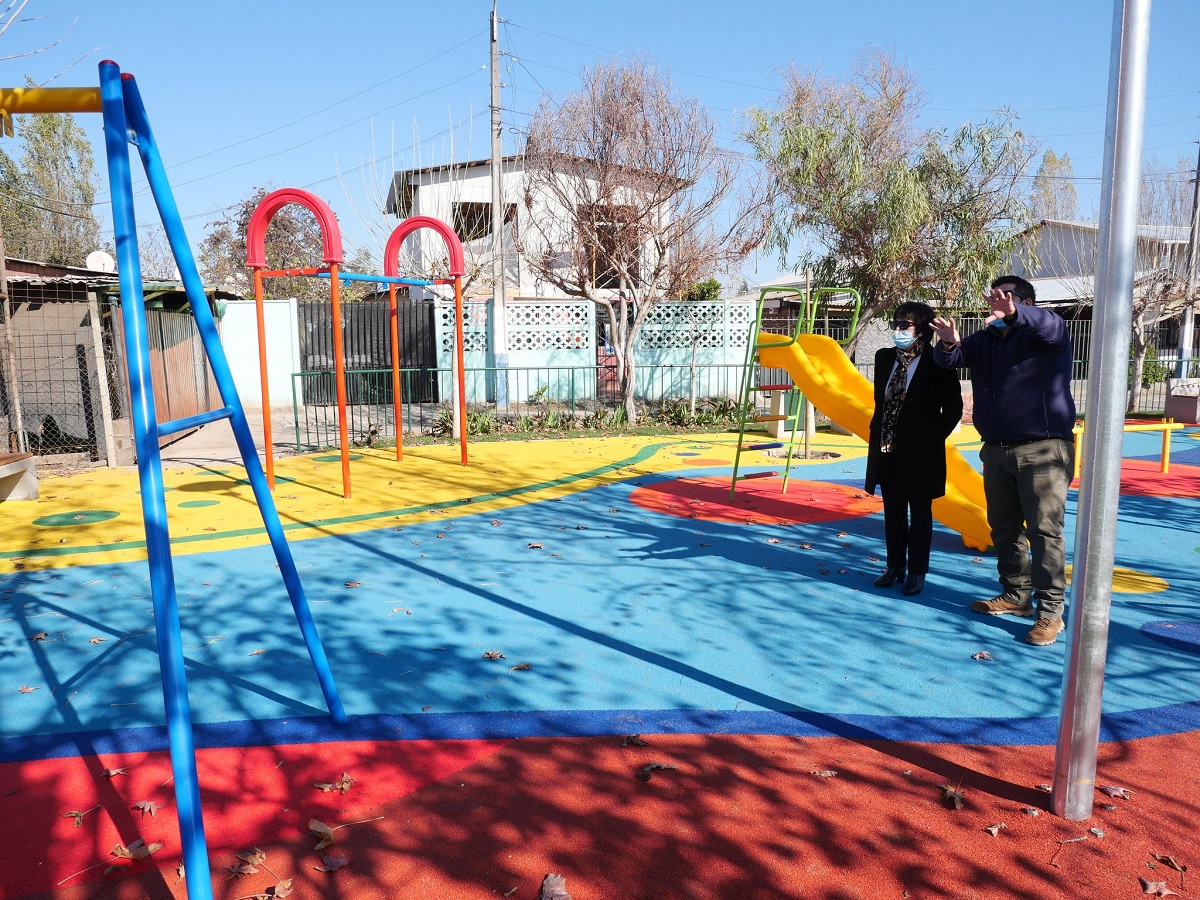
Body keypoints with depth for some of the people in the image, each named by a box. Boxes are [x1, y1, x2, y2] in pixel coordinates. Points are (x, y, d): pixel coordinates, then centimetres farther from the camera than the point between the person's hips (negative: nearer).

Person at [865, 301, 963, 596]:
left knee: (920, 513, 8)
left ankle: (917, 572, 18)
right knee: (893, 511, 14)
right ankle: (895, 566, 25)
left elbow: (953, 409, -5)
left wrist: (932, 438, -4)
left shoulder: (938, 364, -11)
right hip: (886, 449, 5)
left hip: (920, 451, -5)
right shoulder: (884, 358, 5)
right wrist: (878, 434, 10)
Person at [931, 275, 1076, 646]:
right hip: (996, 450, 6)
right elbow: (950, 359, 2)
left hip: (1043, 450, -6)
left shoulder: (1047, 331, -1)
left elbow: (1050, 325, -24)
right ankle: (1017, 595, 24)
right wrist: (948, 343, -22)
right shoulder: (985, 339, 13)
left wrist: (1014, 312, -44)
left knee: (1044, 529, -8)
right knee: (1004, 528, 12)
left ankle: (1050, 610, -3)